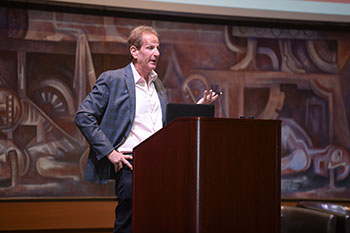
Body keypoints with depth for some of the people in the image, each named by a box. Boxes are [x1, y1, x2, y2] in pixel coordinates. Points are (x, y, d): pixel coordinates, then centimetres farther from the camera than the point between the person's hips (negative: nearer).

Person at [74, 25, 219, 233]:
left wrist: (198, 108, 10)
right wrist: (109, 152, -12)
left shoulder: (158, 85, 20)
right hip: (131, 166, -6)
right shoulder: (112, 80, -1)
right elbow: (83, 117, -5)